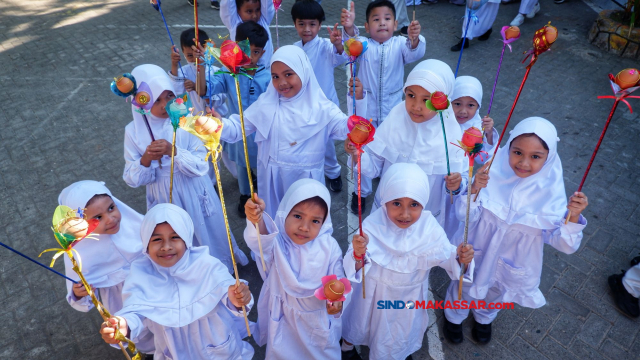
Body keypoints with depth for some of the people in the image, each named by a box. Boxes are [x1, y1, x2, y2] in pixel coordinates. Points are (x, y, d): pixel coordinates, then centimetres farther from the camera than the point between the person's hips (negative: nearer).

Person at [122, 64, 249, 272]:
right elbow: (132, 180, -7)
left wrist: (174, 151, -33)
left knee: (207, 236, 19)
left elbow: (201, 165, -17)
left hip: (194, 194, -1)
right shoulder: (134, 131, -11)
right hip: (164, 198, 1)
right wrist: (146, 159, -27)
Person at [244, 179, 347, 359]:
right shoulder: (276, 241, -24)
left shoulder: (329, 247, -20)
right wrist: (257, 220, -67)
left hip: (319, 317, 0)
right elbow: (262, 242, -46)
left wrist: (336, 300, -33)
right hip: (284, 318, 0)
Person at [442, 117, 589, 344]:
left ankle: (484, 318, 65)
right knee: (464, 289, 25)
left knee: (494, 294, 31)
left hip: (512, 265, 2)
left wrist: (573, 216, -37)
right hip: (476, 254, -1)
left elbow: (563, 243, -19)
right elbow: (465, 215, -23)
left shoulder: (550, 191, -22)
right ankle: (454, 317, 59)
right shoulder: (493, 172, -27)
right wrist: (473, 190, -42)